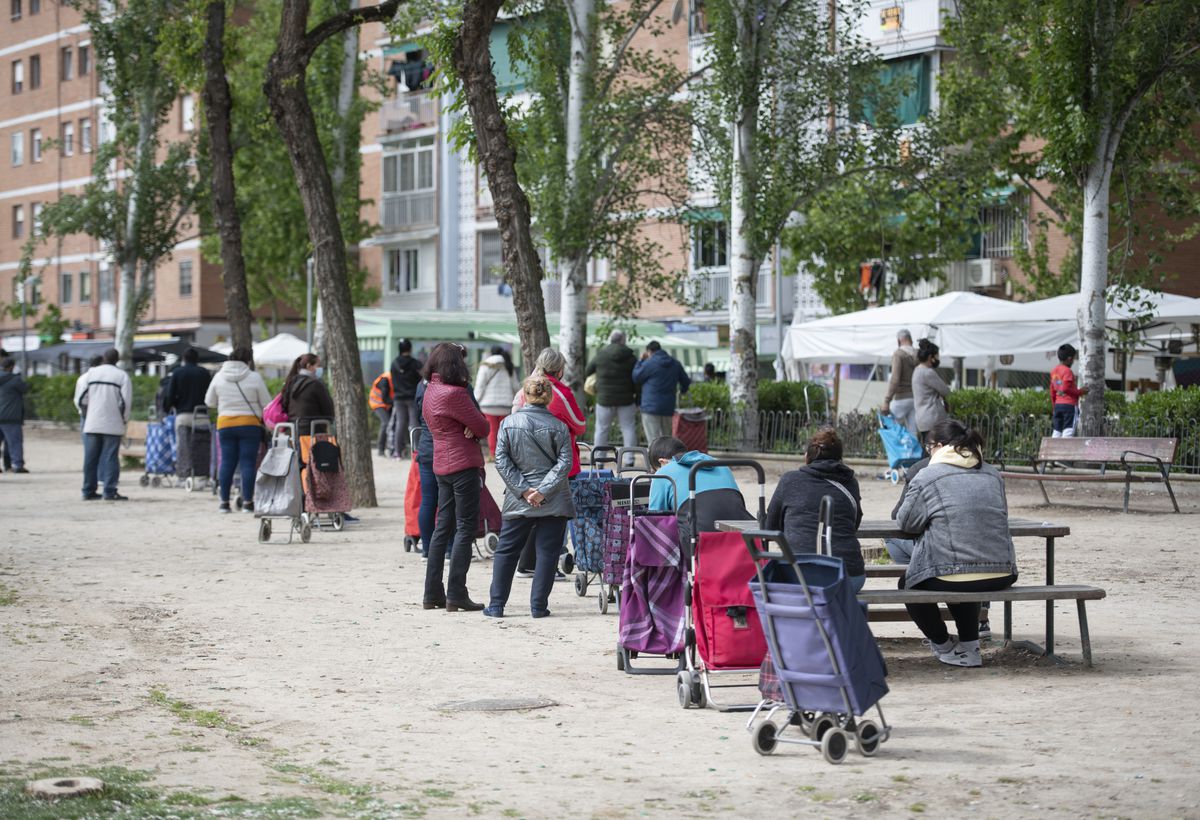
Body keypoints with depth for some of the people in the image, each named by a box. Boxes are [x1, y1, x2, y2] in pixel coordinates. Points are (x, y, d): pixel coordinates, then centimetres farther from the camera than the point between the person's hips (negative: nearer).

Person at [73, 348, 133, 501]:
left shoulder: (90, 373, 4)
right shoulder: (122, 376, -3)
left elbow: (80, 398, 2)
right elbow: (126, 402, -7)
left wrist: (84, 412, 18)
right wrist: (124, 419, 7)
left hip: (92, 423, 3)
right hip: (113, 424, -3)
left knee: (90, 458, 9)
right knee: (111, 457, -2)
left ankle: (89, 491, 12)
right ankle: (110, 491, -7)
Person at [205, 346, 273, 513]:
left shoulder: (219, 377, 4)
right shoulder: (254, 377, -6)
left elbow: (209, 402, 13)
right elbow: (267, 404, -3)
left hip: (225, 424, 3)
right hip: (250, 424, -3)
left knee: (227, 462, 7)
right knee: (248, 462, -1)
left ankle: (224, 501, 7)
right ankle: (247, 502, -2)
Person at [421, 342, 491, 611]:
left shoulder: (430, 391, 13)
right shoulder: (454, 393, -17)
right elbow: (483, 428, -12)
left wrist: (470, 428, -8)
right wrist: (474, 429, 6)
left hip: (442, 465, 9)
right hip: (463, 465, -9)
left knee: (443, 527, 12)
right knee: (465, 528, -4)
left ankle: (433, 593, 14)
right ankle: (456, 594, -6)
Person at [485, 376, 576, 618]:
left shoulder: (509, 423, -2)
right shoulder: (558, 427, -4)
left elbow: (501, 461, -5)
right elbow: (564, 463, -9)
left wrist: (523, 490, -6)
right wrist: (543, 490, -11)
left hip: (518, 501, 1)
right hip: (554, 502, -1)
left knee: (506, 552, 11)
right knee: (547, 552, 5)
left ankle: (496, 605, 11)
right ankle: (538, 605, 4)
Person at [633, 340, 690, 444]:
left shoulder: (649, 363, -10)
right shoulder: (675, 363, 9)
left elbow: (635, 378, 0)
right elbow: (686, 381, 17)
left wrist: (641, 361, 11)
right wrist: (682, 390, 39)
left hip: (651, 407, -6)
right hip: (668, 408, 6)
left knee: (654, 440, -7)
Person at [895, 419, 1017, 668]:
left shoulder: (927, 477, -5)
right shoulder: (993, 475, 11)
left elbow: (906, 522, 0)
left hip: (947, 579, -5)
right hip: (1001, 577, 6)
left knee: (908, 583, 27)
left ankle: (944, 647, 27)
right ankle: (970, 647, 32)